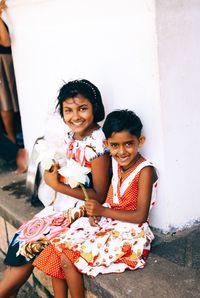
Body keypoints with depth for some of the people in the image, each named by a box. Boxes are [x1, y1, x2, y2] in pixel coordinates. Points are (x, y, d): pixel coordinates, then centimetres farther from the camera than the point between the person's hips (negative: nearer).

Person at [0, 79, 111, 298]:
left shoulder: (97, 144, -21)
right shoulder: (71, 136, 2)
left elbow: (99, 196, -18)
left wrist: (57, 185, -18)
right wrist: (54, 173, -7)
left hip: (82, 211, -7)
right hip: (62, 205, 7)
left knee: (30, 245, -9)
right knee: (21, 237, -4)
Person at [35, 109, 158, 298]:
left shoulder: (145, 171, -17)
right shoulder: (116, 163, 4)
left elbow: (140, 216, -20)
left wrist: (103, 211, -18)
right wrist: (95, 212, -7)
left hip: (129, 233, -8)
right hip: (107, 225, 8)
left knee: (68, 258, -13)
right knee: (58, 245, -2)